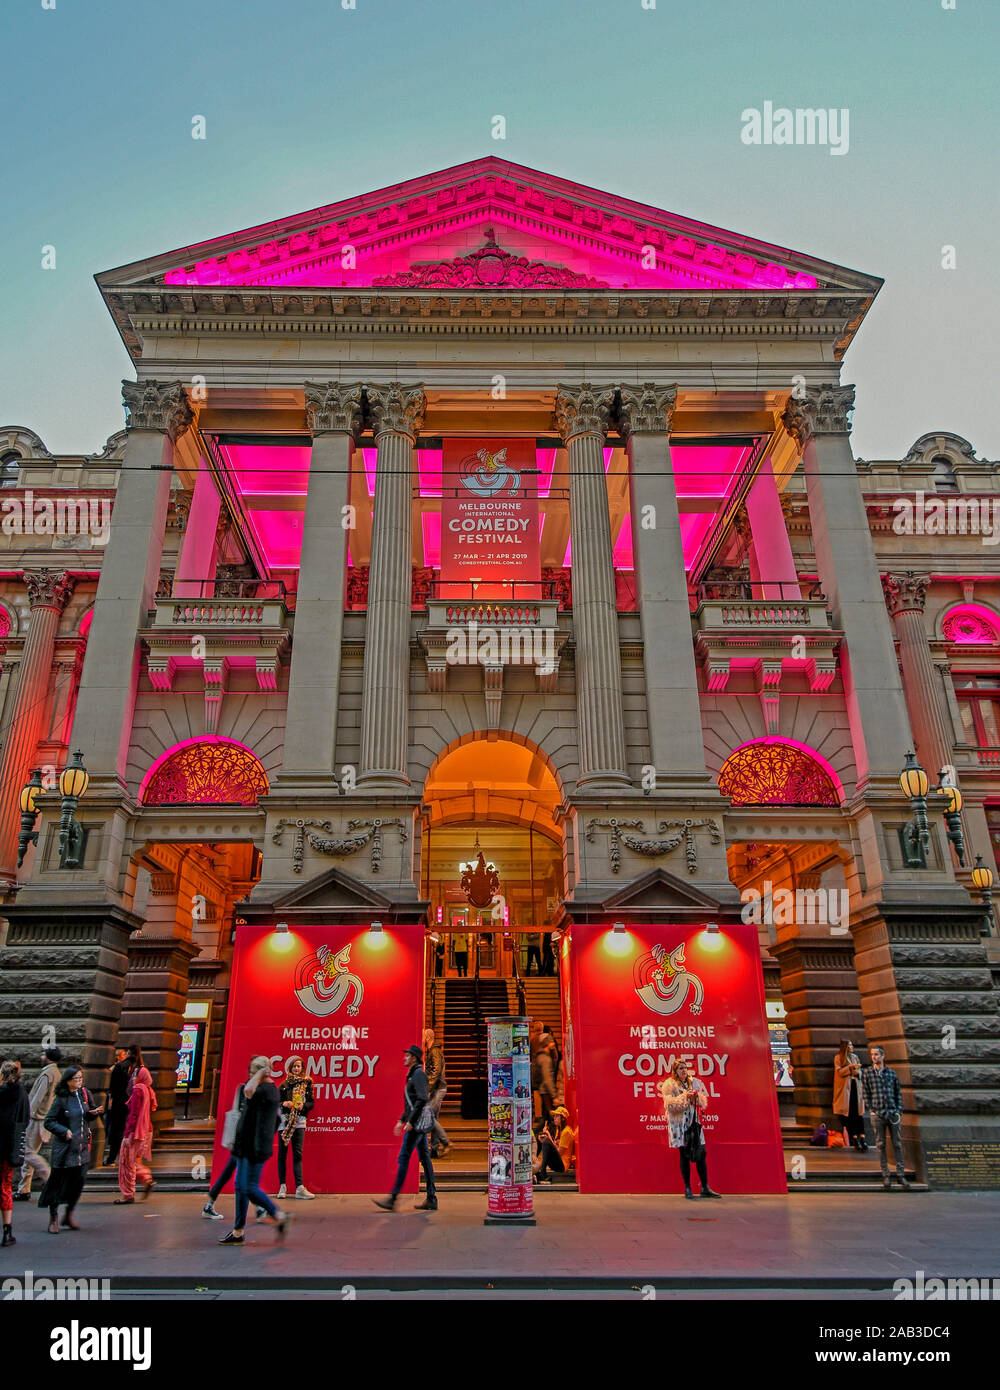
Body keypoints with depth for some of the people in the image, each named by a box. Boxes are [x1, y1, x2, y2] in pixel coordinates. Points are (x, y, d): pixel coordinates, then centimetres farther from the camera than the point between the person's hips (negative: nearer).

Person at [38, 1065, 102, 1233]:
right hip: (63, 1146, -4)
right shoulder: (60, 1099, -9)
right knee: (58, 1181, 1)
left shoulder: (85, 1093, 5)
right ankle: (53, 1218, 18)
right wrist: (64, 1131, -18)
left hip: (82, 1145, 4)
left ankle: (68, 1216, 20)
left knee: (79, 1180, 3)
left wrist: (94, 1112, -6)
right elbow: (49, 1122, -7)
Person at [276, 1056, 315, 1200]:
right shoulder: (284, 1084, 7)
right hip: (284, 1120, 0)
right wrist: (284, 1103, -12)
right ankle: (282, 1186, 10)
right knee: (282, 1154, 2)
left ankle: (300, 1188, -7)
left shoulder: (307, 1083, 8)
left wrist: (303, 1105, -11)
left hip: (299, 1121, 0)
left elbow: (311, 1102, 8)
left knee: (297, 1154, -4)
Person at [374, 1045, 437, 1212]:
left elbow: (422, 1100, -22)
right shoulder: (413, 1074, 18)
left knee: (404, 1158, -8)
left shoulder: (419, 1074, -13)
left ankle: (392, 1198, -6)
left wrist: (410, 1121, -21)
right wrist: (401, 1120, 21)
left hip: (418, 1122, -10)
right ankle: (431, 1199, 11)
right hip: (419, 1123, 10)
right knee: (424, 1158, 9)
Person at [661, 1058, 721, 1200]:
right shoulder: (669, 1084, -3)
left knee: (701, 1153, 2)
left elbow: (704, 1101, 15)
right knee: (684, 1155, -1)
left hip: (694, 1121, 4)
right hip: (679, 1123, -4)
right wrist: (684, 1097, -19)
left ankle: (705, 1188, 9)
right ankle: (687, 1189, 9)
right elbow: (669, 1104, -12)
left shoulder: (694, 1082, 11)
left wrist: (698, 1096, -7)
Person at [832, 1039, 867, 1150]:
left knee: (859, 1112, -4)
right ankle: (854, 1138, -3)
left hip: (856, 1086, 4)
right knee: (849, 1113, -5)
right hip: (845, 1087, -4)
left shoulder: (855, 1057, 17)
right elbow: (839, 1072, -7)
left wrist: (857, 1072, -4)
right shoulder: (839, 1057, 2)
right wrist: (850, 1067, -16)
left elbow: (860, 1071, 18)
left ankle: (862, 1137, -7)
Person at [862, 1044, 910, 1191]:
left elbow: (898, 1093, 11)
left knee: (897, 1144, 4)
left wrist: (899, 1111, 2)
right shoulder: (867, 1073, 2)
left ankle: (900, 1174, 12)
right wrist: (872, 1110, -5)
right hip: (877, 1115, -1)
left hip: (893, 1113, 1)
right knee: (881, 1145, 3)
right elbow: (866, 1094, 3)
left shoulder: (891, 1073, 6)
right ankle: (885, 1176, 10)